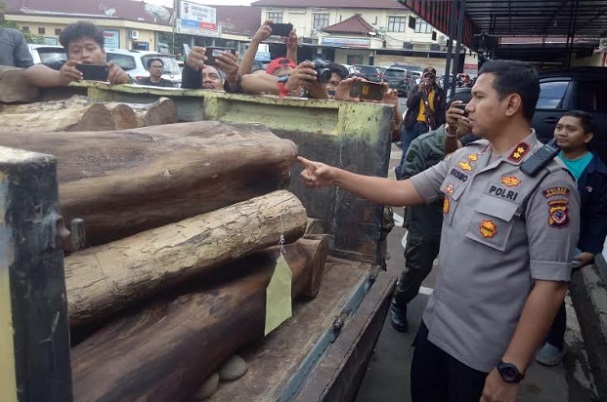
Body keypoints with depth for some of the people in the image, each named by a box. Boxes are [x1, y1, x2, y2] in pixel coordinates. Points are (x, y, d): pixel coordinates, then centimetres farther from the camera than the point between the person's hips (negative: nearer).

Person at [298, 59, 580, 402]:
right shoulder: (465, 157, 2)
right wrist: (335, 176, 0)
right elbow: (402, 191, 7)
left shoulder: (548, 182, -20)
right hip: (435, 326, 7)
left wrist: (511, 370, -18)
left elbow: (552, 284, -20)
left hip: (483, 352, -6)